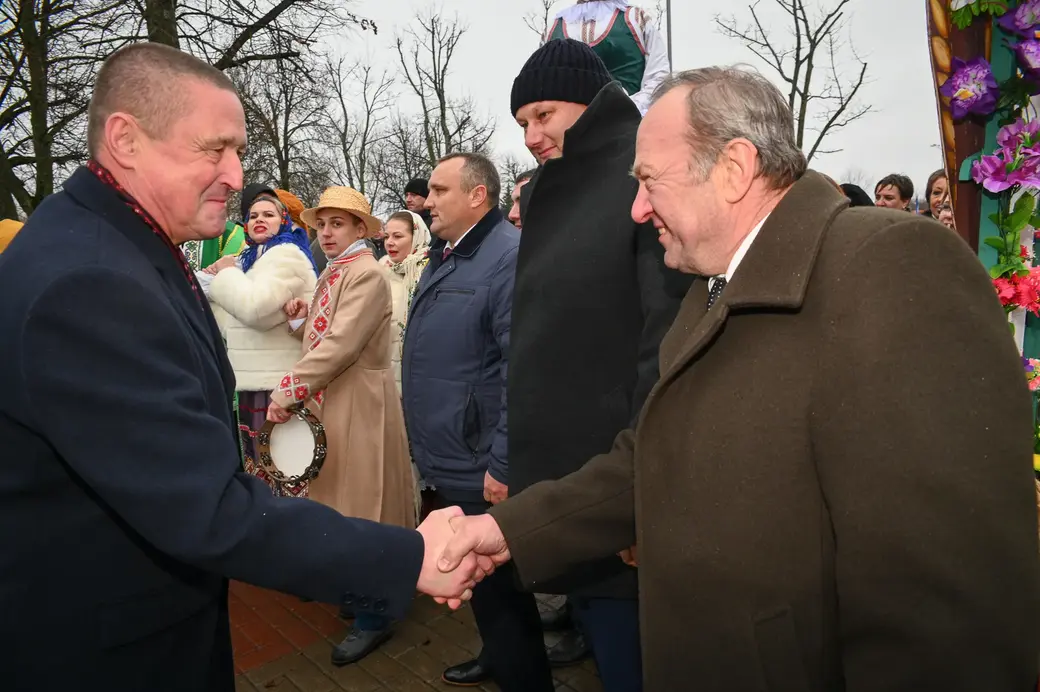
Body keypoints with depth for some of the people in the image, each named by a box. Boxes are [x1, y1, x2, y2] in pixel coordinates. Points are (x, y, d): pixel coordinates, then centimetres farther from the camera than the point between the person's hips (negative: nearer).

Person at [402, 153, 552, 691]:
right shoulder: (443, 259, 13)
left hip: (481, 473, -9)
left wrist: (502, 466, -22)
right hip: (445, 466, 9)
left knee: (498, 589, 6)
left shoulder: (510, 257, -18)